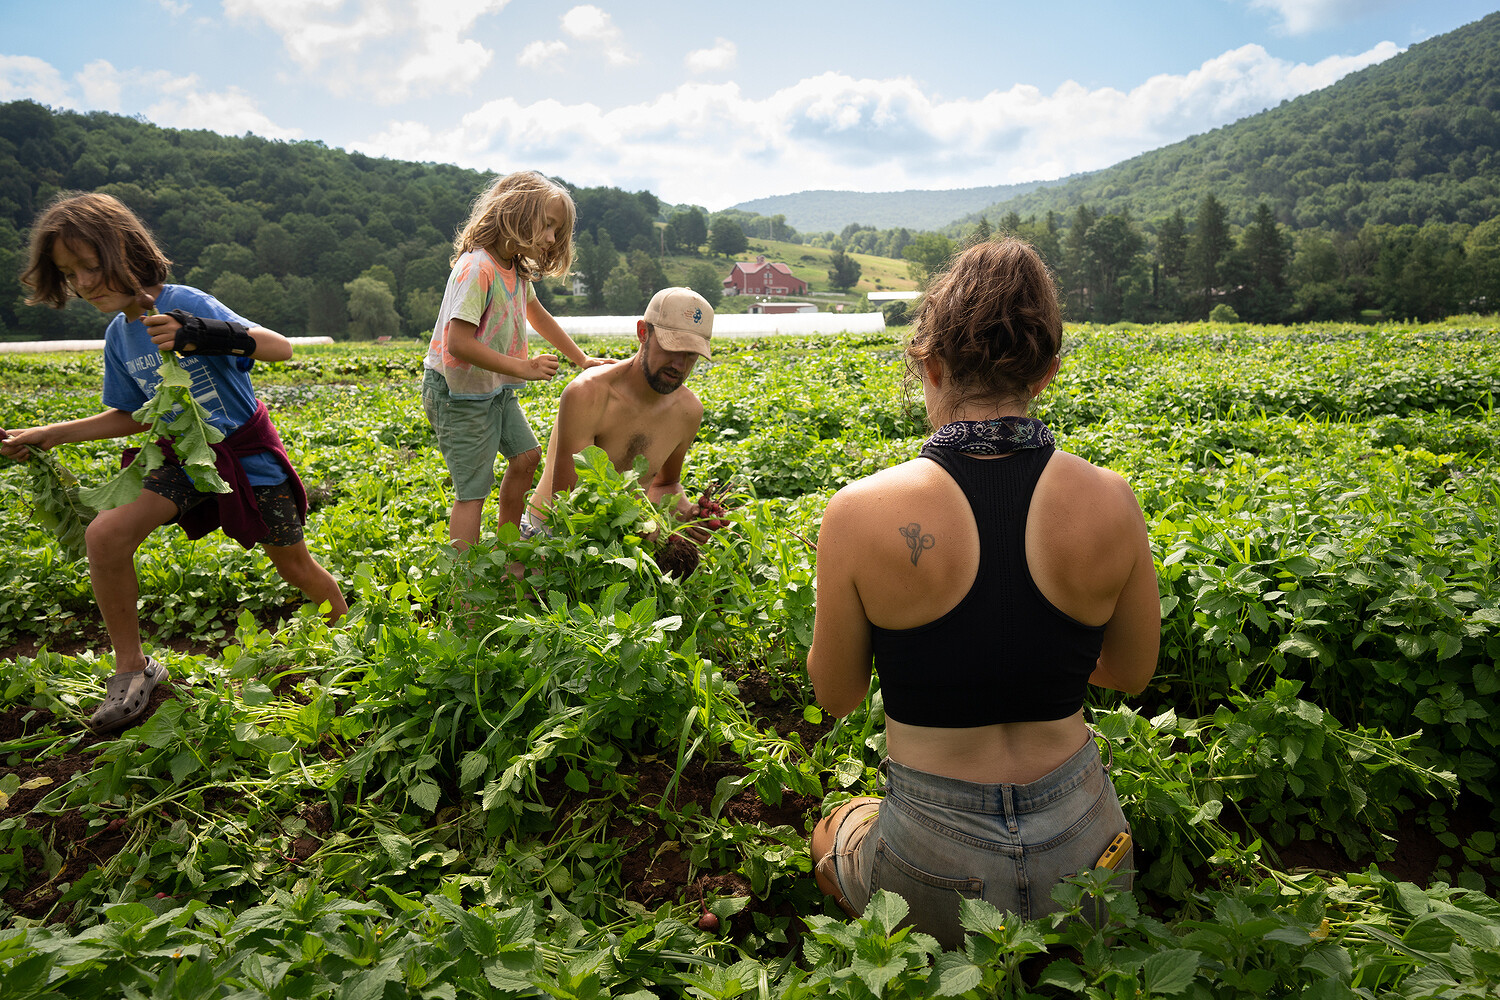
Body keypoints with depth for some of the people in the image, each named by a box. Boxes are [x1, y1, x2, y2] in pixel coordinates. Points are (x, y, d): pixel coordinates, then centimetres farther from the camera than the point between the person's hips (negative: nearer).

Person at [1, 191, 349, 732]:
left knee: (294, 564, 6)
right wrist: (49, 434, 5)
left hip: (248, 453, -5)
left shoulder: (184, 303, -17)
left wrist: (209, 335, -40)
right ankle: (132, 667, -1)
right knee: (105, 536, -18)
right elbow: (131, 416, 12)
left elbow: (282, 348, -25)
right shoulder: (118, 336, 1)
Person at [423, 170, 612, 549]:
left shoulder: (516, 267, 3)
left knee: (526, 457, 15)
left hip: (496, 389, 9)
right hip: (459, 394, -9)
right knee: (473, 491, -7)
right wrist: (523, 368, -27)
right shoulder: (477, 267, -26)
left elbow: (537, 314, 21)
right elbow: (459, 344, -32)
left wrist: (581, 359, 19)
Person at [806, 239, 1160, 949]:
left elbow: (837, 696, -6)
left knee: (830, 830, 32)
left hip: (934, 870, -3)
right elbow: (1132, 673, 4)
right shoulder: (1110, 503, -13)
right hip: (1084, 856, 4)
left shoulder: (859, 513, -21)